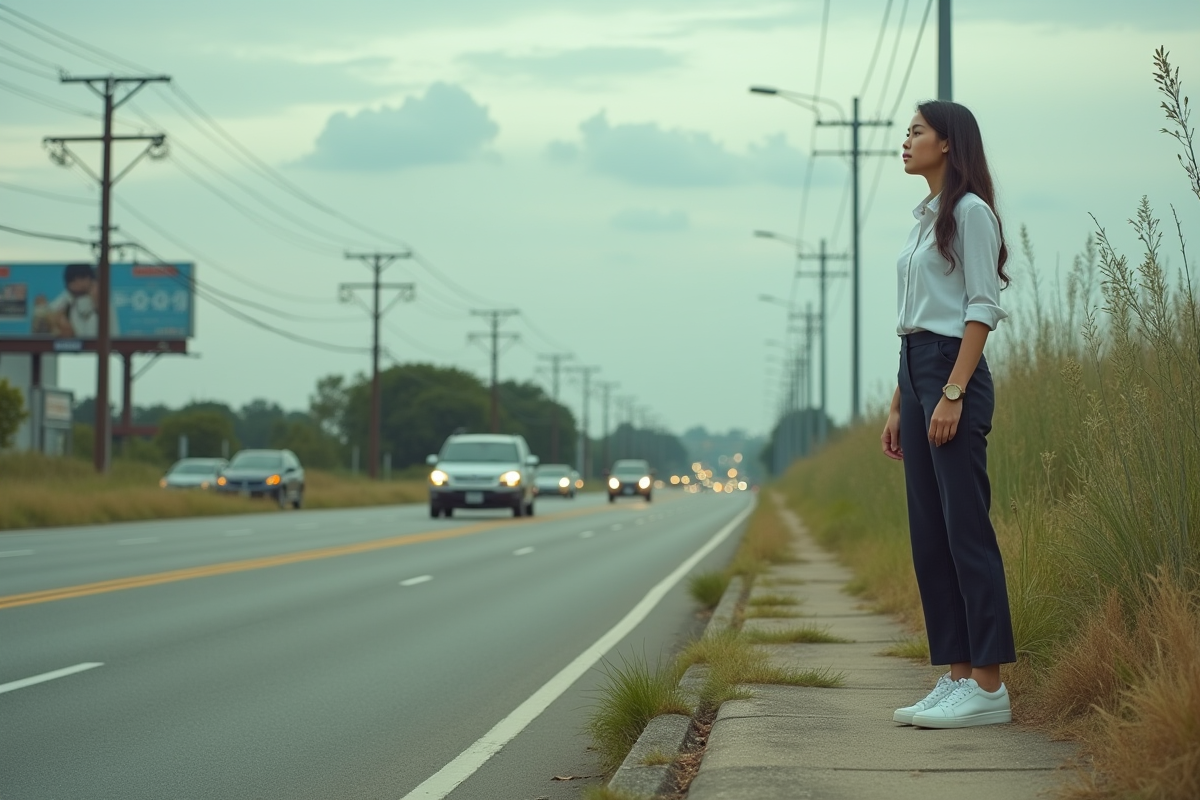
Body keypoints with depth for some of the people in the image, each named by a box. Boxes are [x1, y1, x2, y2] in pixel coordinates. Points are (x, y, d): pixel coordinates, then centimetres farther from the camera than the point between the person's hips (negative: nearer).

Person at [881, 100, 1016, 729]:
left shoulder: (970, 211, -7)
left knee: (965, 528, -10)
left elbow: (982, 308, -14)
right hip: (915, 371, 10)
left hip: (954, 371, -9)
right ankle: (957, 676, 9)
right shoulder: (925, 218, 19)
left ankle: (988, 686, -9)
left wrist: (952, 393, -20)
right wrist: (898, 405, 18)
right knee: (928, 533, 7)